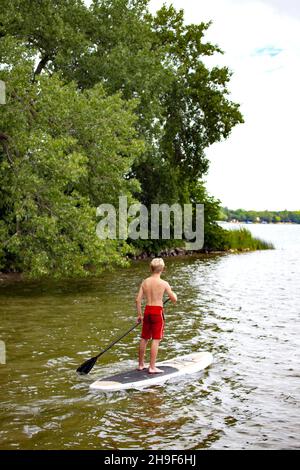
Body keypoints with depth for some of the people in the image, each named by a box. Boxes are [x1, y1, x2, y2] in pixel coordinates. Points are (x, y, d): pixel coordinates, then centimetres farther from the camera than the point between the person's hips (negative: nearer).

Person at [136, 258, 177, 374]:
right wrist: (174, 294, 19)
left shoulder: (145, 282, 3)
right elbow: (174, 300, -3)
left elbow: (138, 300, 1)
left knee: (144, 338, 15)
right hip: (158, 311, -5)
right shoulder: (164, 283, -9)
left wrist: (139, 315, 12)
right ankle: (152, 367, 1)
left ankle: (141, 364, 25)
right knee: (156, 339, 0)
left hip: (147, 310, 5)